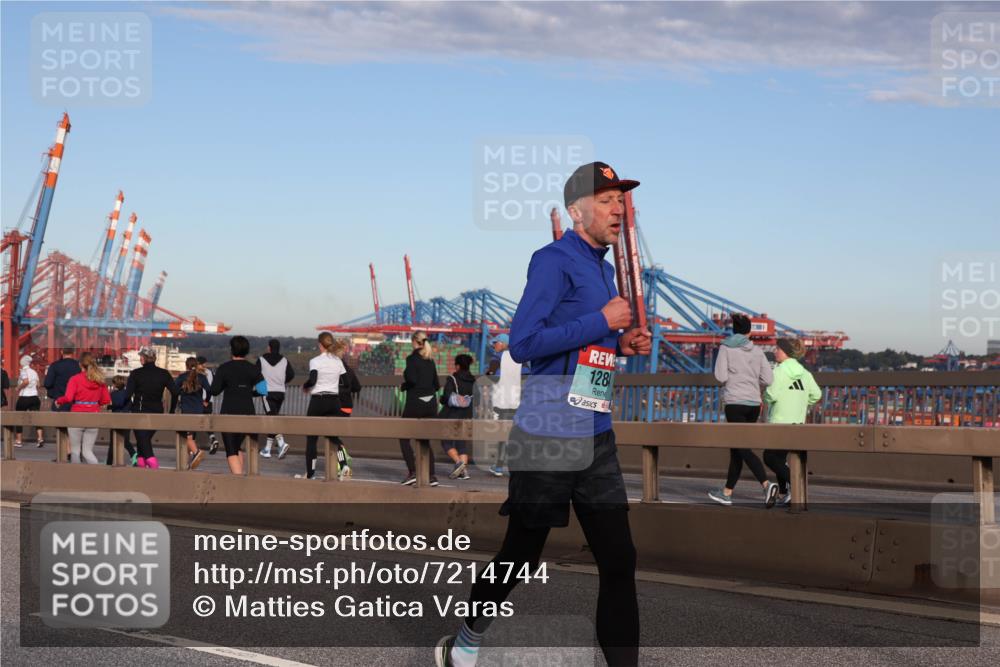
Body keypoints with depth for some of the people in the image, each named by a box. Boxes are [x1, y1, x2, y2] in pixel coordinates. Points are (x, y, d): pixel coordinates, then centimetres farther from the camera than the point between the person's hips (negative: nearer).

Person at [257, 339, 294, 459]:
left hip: (267, 392, -4)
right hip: (280, 393, 4)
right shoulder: (284, 360, 5)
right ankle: (267, 448, 17)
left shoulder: (261, 360, -2)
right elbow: (291, 375, -1)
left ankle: (281, 442, -31)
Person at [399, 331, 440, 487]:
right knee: (425, 441, 13)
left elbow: (411, 379, -20)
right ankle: (432, 475, 5)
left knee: (404, 438, 6)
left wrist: (404, 386, -1)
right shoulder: (430, 361, 10)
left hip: (415, 403, -6)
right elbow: (436, 385, 11)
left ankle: (412, 472, -6)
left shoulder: (412, 358, -9)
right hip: (431, 404, 6)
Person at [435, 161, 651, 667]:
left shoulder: (604, 269, 15)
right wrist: (603, 322, -18)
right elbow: (523, 343, -21)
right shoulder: (555, 261, -11)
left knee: (619, 561, 3)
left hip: (597, 437, 8)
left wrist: (623, 345, 6)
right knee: (519, 554, 4)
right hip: (549, 435, -8)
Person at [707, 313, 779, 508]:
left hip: (735, 402, -5)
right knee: (736, 448, 15)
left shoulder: (726, 348, -3)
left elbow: (720, 376, -10)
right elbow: (768, 379, 4)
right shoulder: (757, 351, 7)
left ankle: (767, 484, -29)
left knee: (743, 448, -10)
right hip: (754, 404, 5)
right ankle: (727, 492, 21)